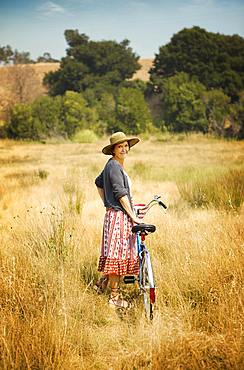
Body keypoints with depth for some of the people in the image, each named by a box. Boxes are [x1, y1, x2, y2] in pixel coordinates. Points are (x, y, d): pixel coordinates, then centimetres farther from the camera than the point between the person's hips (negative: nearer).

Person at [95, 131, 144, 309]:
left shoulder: (114, 165, 15)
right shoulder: (114, 166, -15)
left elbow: (99, 183, 29)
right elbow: (121, 193, -20)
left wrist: (108, 204, 25)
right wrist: (133, 216, -19)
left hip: (123, 215, 10)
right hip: (118, 216, -10)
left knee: (126, 252, 14)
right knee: (117, 254, -4)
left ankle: (104, 280, 25)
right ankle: (115, 297, 3)